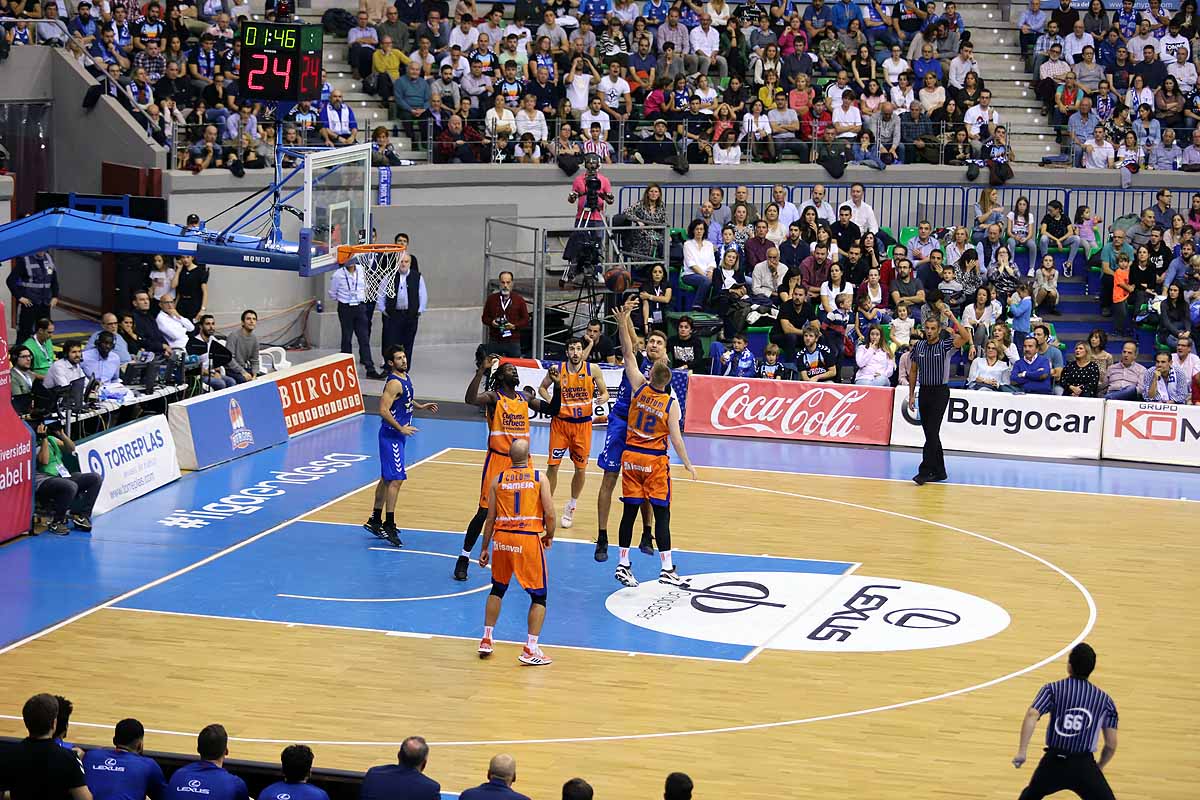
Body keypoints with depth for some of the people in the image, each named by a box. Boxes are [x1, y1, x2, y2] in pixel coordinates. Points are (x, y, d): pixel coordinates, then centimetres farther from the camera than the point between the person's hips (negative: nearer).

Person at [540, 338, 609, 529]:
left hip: (583, 424, 0)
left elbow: (604, 392, 2)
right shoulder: (557, 370, -6)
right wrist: (550, 401, -9)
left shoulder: (593, 369, -7)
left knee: (581, 468, 7)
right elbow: (542, 387, 10)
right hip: (560, 422, 0)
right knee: (552, 465, -2)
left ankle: (571, 507, 26)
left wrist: (603, 398, -22)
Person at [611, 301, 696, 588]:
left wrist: (623, 322, 2)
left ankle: (623, 564, 10)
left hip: (631, 456, 3)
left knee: (630, 510, 8)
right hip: (656, 460, -3)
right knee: (662, 513, 0)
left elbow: (629, 354, 1)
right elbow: (675, 436, -13)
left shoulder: (639, 387, -5)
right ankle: (667, 569, -2)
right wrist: (687, 464, -5)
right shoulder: (671, 403, -12)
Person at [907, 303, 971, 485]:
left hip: (940, 392, -5)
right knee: (930, 433, 8)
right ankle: (939, 471, 16)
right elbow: (913, 371, 13)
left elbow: (966, 337, -24)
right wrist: (911, 395, 11)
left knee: (932, 432, -12)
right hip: (924, 391, 5)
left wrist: (952, 318, -28)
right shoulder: (918, 346, 5)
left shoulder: (945, 344, -7)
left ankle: (924, 472, -13)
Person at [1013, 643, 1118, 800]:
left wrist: (1021, 752, -20)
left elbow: (1031, 716, -17)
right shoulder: (1104, 700, 5)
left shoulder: (1052, 689, 0)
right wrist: (1098, 767, 24)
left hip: (1053, 762, 1)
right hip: (1083, 766, -1)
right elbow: (1111, 745, 6)